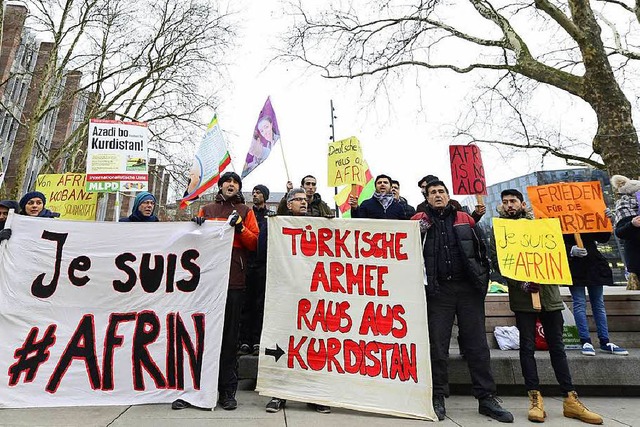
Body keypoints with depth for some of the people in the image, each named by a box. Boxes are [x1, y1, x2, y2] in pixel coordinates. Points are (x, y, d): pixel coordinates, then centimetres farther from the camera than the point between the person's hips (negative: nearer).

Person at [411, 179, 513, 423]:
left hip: (469, 288, 2)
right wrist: (418, 231, -14)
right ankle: (438, 397, 17)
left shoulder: (465, 219, 13)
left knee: (477, 345, 7)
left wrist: (483, 278, 7)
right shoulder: (420, 220, 8)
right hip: (438, 290, -1)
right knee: (438, 346, 4)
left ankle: (486, 398, 19)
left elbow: (482, 249, 16)